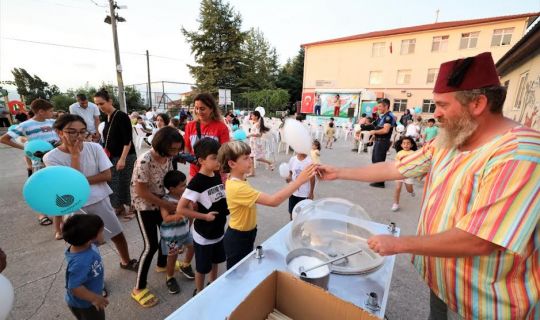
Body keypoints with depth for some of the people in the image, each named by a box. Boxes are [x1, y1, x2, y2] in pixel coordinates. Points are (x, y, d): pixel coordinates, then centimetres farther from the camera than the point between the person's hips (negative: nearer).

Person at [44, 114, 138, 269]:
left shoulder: (94, 148, -9)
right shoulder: (51, 157, -13)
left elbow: (107, 175, -11)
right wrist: (75, 155, -23)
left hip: (100, 201, 3)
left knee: (118, 234, 16)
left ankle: (126, 261, 41)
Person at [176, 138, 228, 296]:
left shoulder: (218, 175, -5)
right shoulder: (196, 182, -25)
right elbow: (180, 209, -24)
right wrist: (204, 216, -22)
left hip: (218, 230, 6)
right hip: (203, 233, -6)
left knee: (215, 261, 26)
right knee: (202, 267, 17)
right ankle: (199, 292, 42)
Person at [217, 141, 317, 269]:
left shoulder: (236, 180, -4)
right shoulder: (237, 187, -35)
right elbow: (273, 201, -40)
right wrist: (299, 181, -38)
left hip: (245, 235, 9)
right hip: (238, 239, -9)